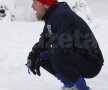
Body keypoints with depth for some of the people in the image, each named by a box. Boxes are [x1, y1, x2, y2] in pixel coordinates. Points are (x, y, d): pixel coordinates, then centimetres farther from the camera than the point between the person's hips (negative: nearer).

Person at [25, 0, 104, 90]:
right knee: (42, 58, 5)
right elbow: (44, 41, 16)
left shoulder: (61, 15, -22)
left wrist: (41, 56, -15)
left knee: (57, 58, -34)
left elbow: (63, 47, -30)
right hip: (76, 57, 10)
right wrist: (33, 54, -4)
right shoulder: (50, 16, 8)